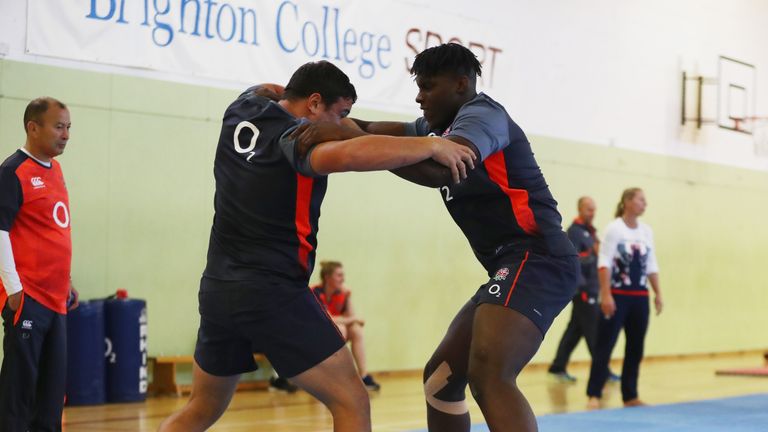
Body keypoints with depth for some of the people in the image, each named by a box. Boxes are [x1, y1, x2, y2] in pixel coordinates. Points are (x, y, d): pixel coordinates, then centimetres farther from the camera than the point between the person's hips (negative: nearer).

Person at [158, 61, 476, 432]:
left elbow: (264, 92, 34)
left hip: (217, 289, 8)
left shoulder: (240, 110, 8)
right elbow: (349, 155, -36)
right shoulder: (300, 138, -13)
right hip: (272, 294, -7)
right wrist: (431, 145, -30)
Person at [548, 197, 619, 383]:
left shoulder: (590, 231, 18)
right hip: (583, 289, -9)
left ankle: (558, 367, 16)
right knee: (594, 332, -8)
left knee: (575, 329, 11)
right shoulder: (574, 231, -10)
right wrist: (593, 253, -25)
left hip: (591, 289, 9)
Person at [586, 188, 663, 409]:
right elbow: (604, 263, -12)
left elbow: (651, 266, 15)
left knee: (636, 347, 9)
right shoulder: (614, 228, -8)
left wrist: (658, 293, 10)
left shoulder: (646, 231, 9)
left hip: (640, 297, 6)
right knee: (605, 345, -5)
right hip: (617, 295, -6)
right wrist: (605, 294, -19)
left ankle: (630, 396, 17)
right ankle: (594, 395, -2)